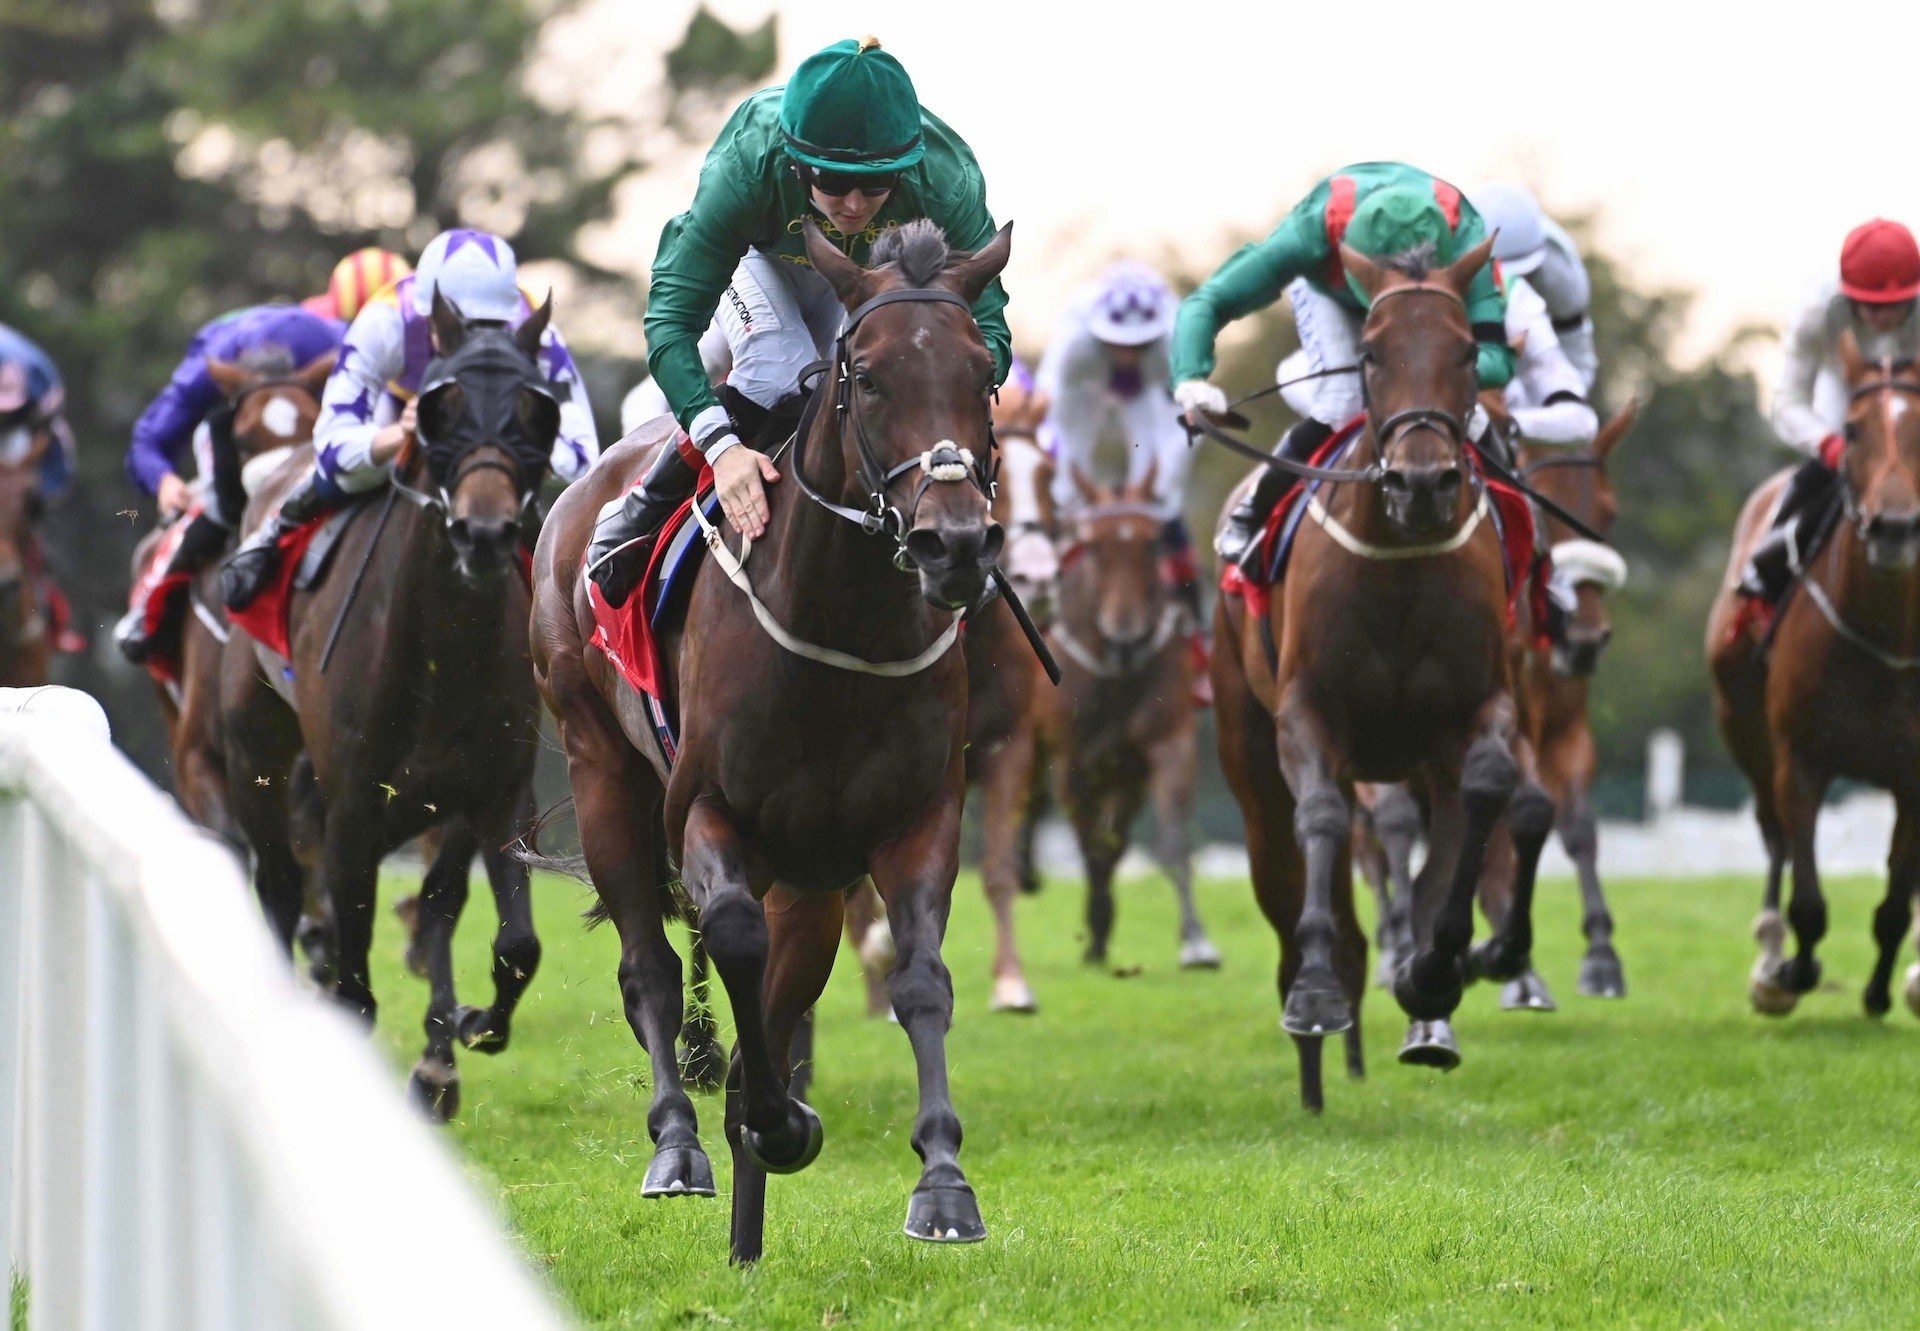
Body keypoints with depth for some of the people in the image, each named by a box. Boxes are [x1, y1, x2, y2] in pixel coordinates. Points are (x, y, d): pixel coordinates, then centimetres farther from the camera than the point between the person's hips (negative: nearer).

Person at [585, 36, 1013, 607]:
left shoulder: (947, 181, -39)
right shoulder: (746, 166, -43)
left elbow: (989, 327, -33)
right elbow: (670, 319, -42)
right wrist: (722, 444, -54)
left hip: (876, 273, 3)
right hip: (758, 259, -3)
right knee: (782, 379, -28)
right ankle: (638, 520, -9)